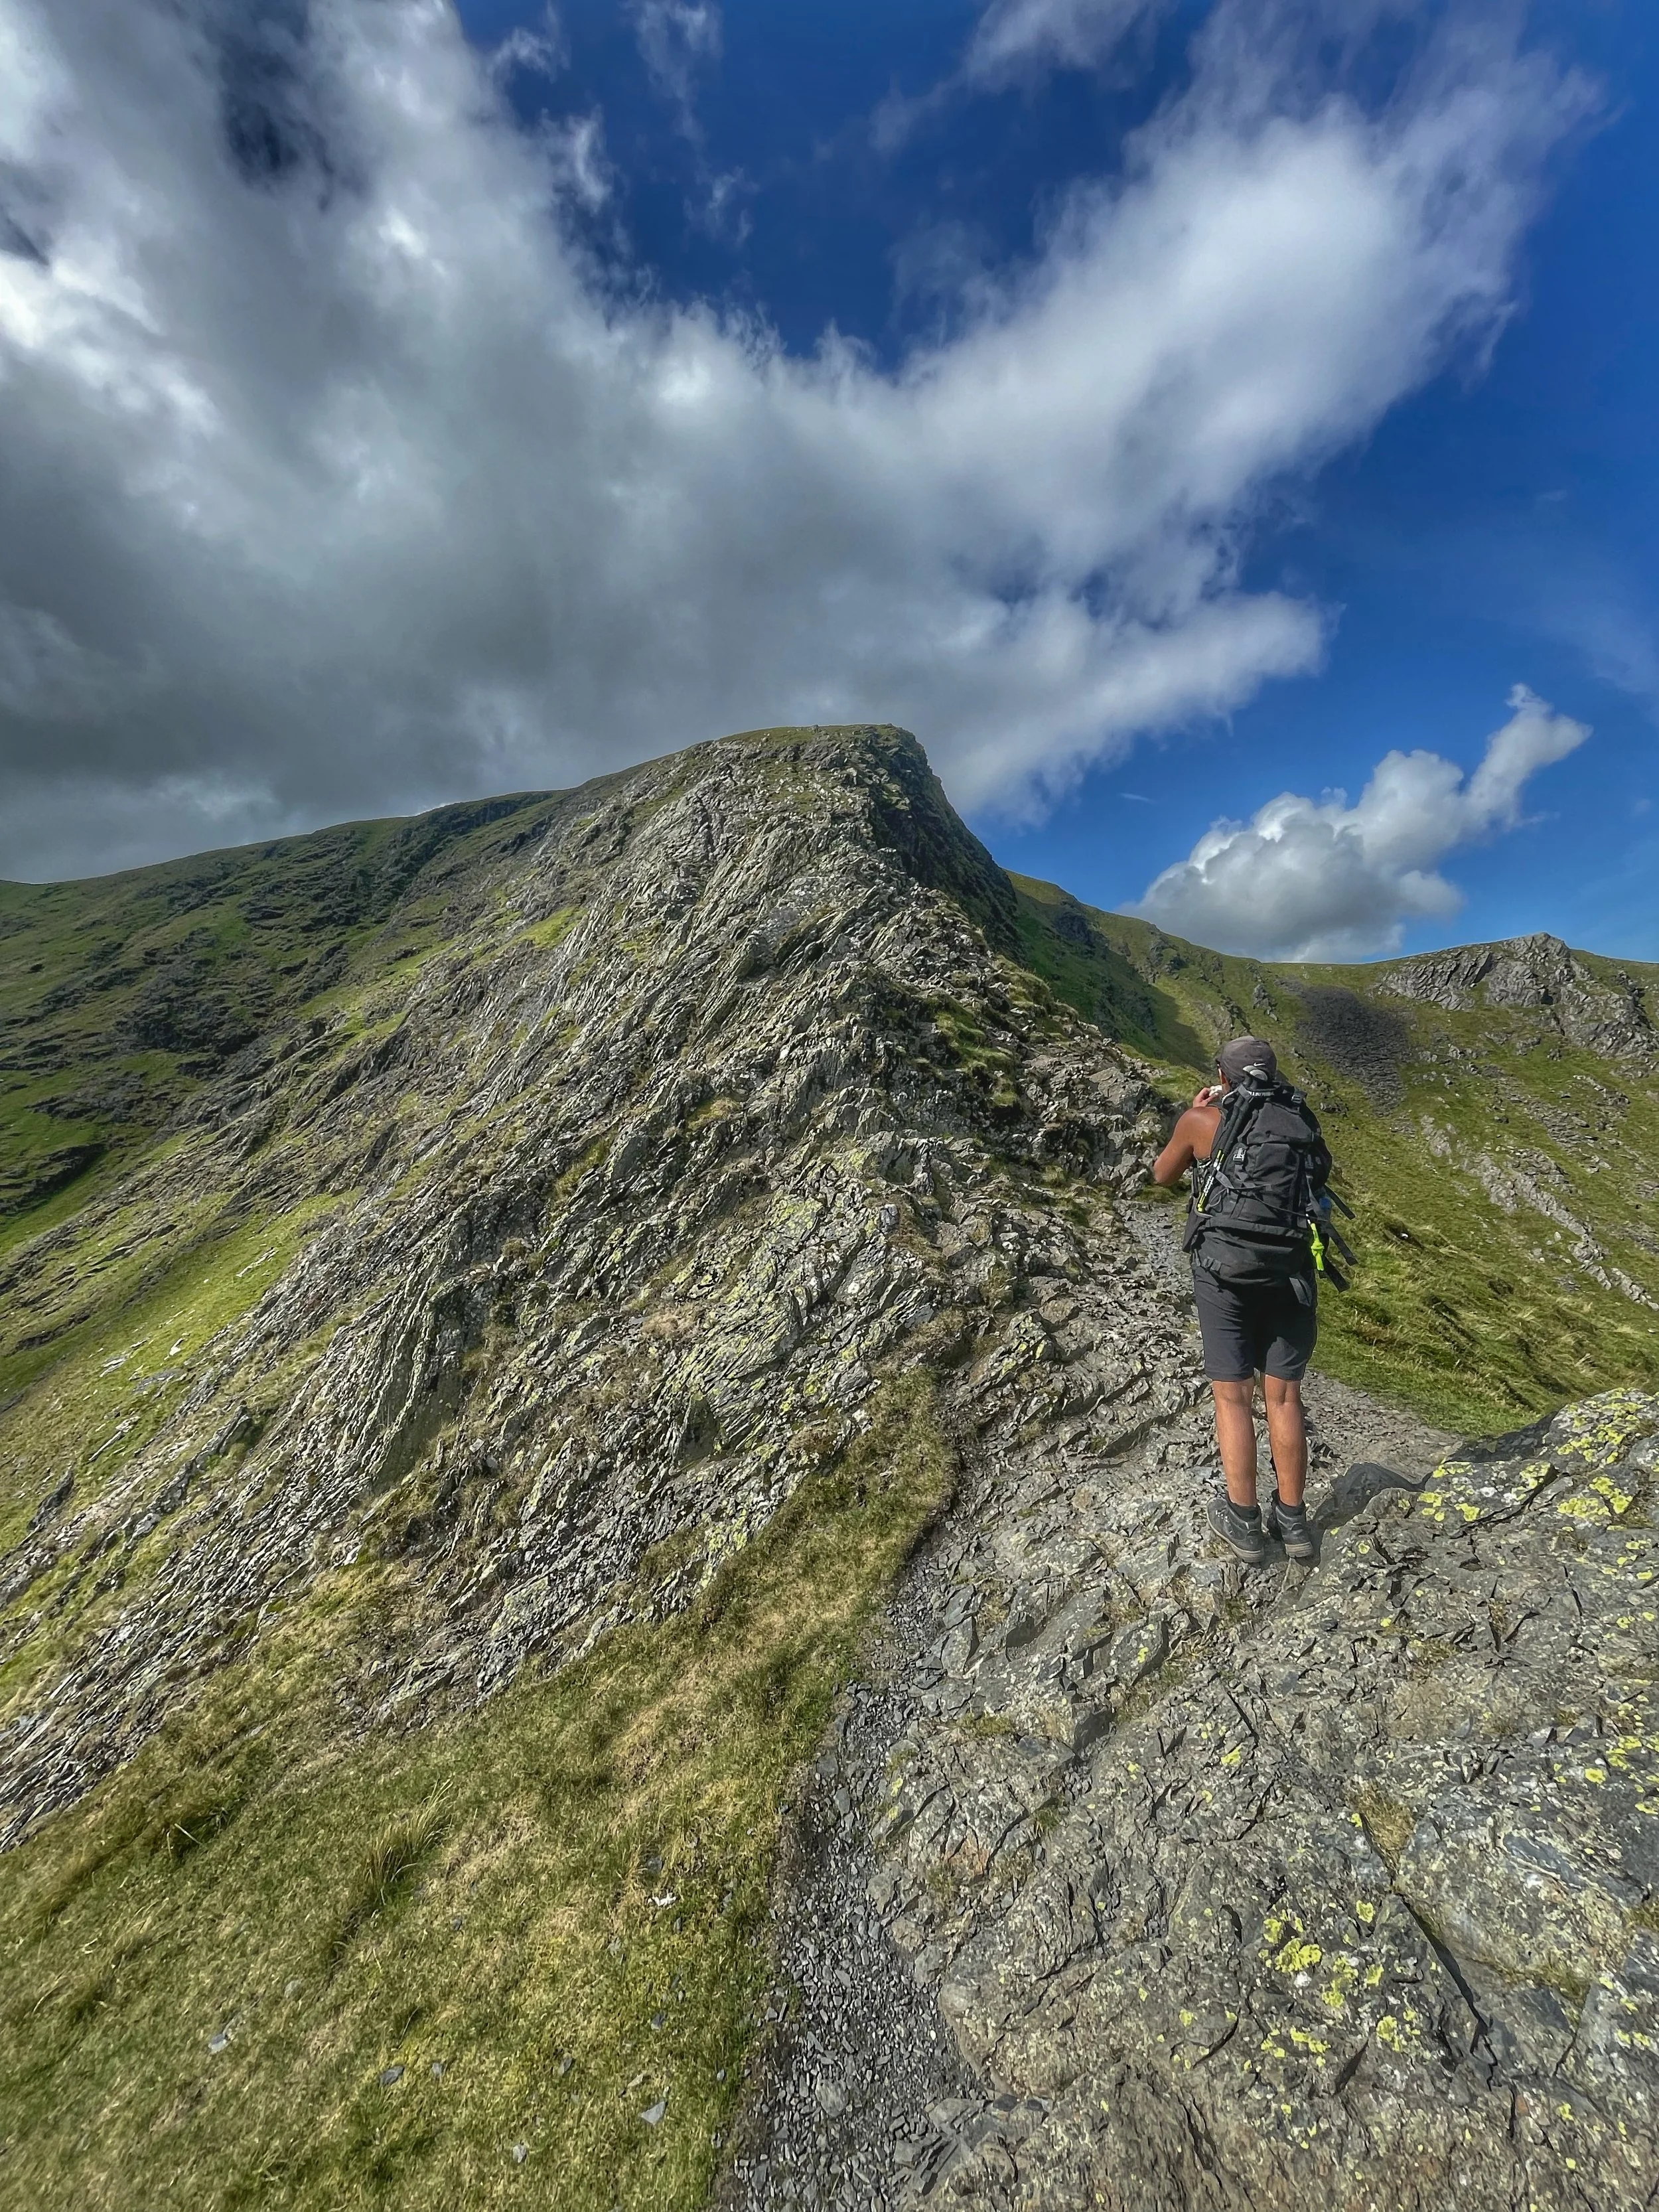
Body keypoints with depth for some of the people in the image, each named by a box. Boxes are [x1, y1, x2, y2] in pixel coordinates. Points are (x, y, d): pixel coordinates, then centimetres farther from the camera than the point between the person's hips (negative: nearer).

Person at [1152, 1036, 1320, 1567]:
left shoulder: (1204, 1119, 1)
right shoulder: (1301, 1122, 10)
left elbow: (1163, 1176, 16)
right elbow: (1316, 1181, 24)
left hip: (1225, 1268, -3)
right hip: (1289, 1270, 4)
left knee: (1233, 1395, 8)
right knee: (1284, 1396, 14)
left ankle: (1243, 1523, 17)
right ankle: (1292, 1520, 26)